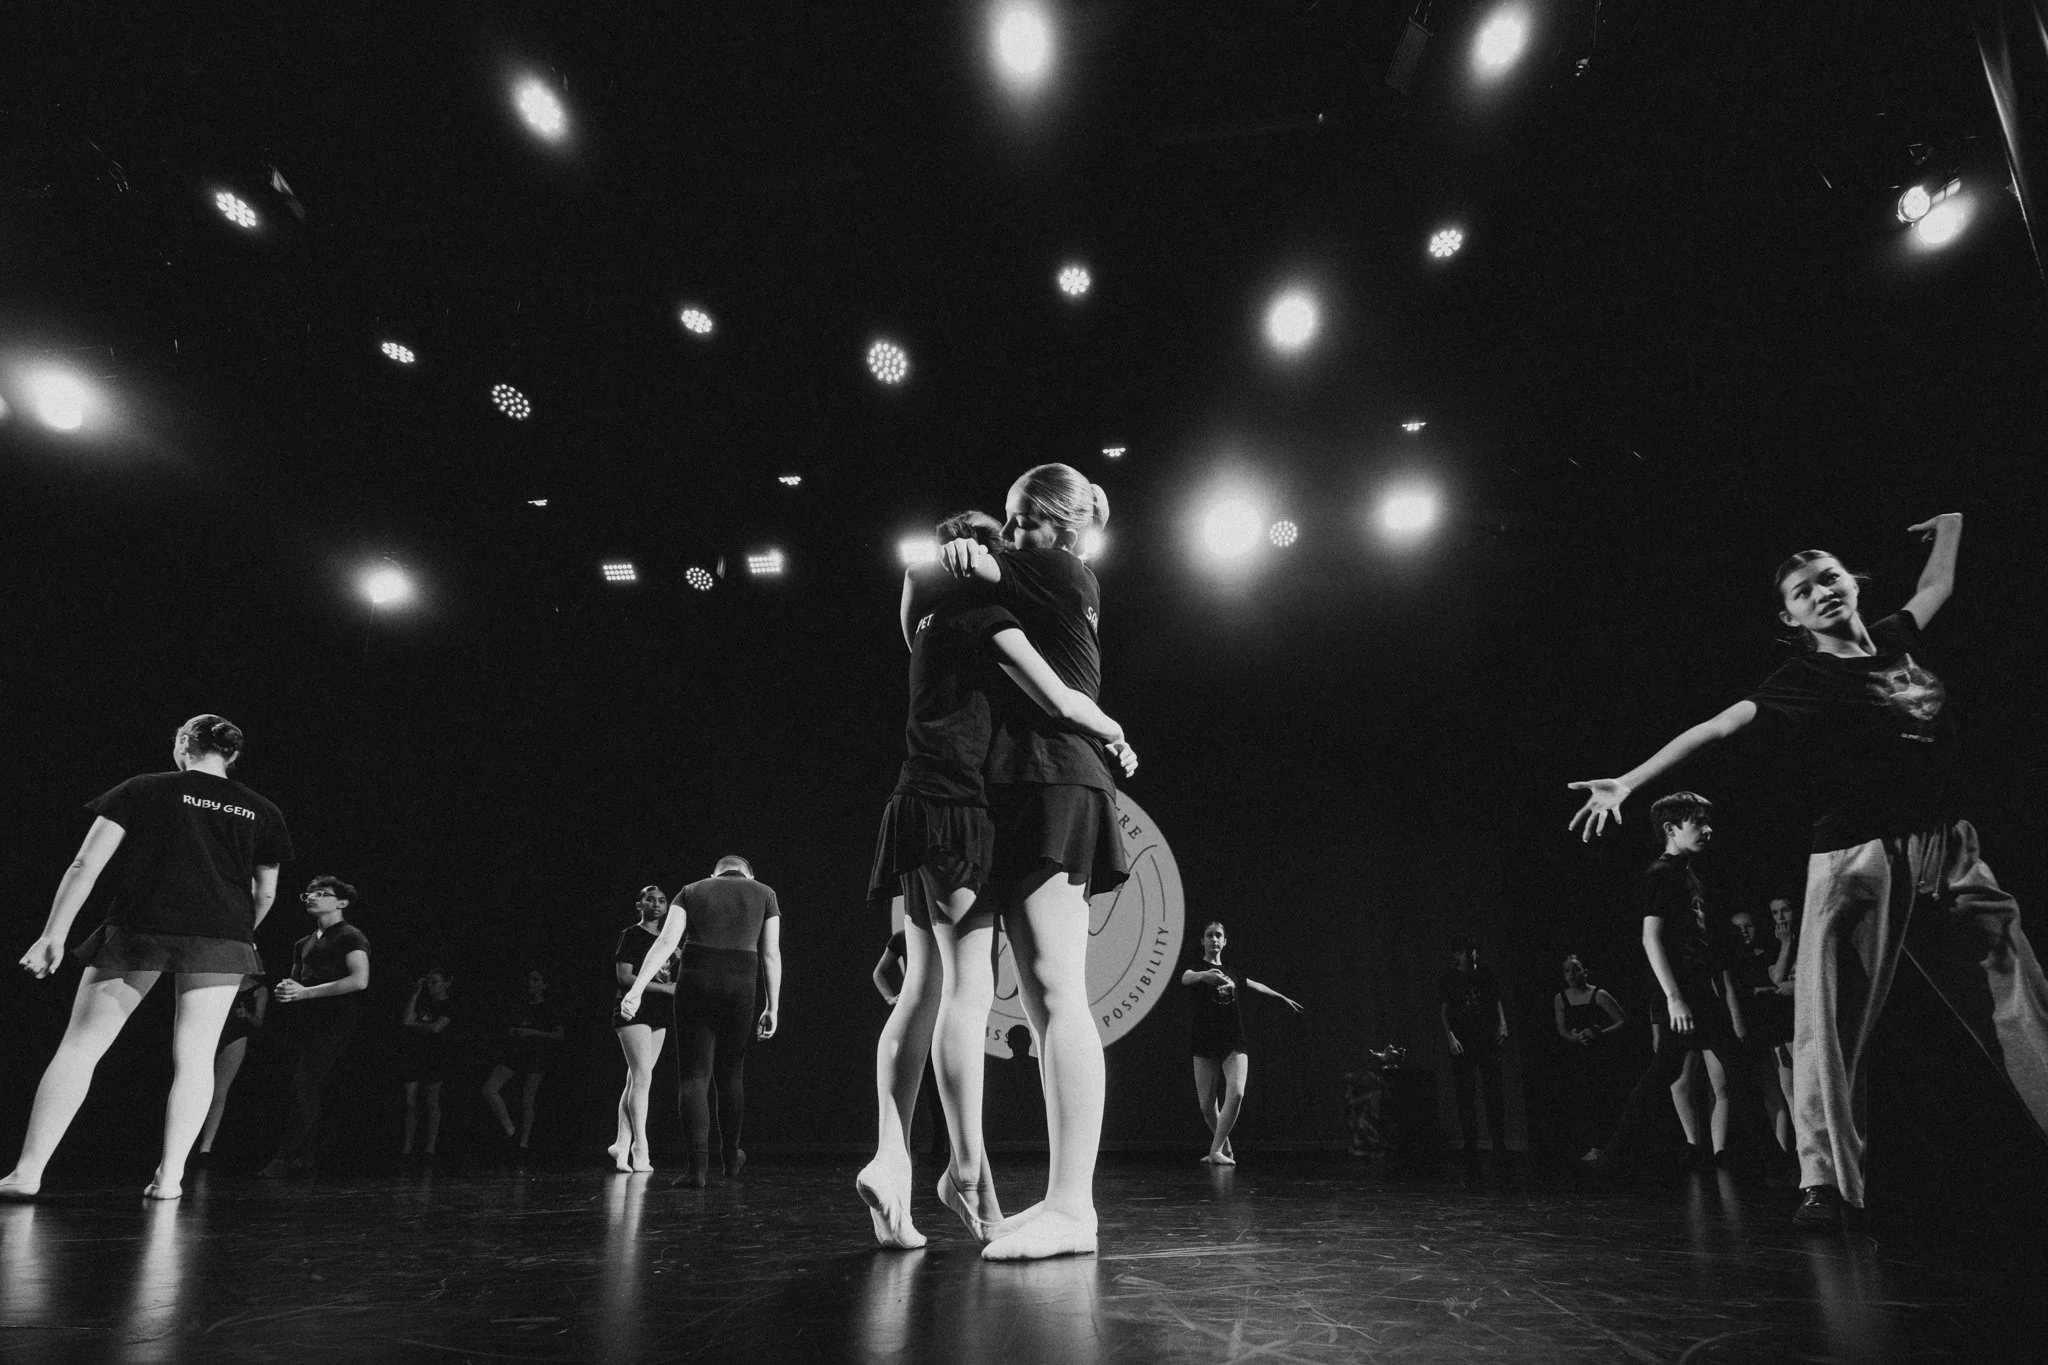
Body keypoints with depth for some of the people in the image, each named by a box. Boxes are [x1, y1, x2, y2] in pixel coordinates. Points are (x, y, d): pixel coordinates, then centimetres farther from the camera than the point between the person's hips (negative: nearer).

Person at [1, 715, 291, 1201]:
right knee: (194, 1059, 5)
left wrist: (53, 935, 3)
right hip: (221, 936, 1)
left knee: (80, 1048, 10)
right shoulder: (262, 812, 11)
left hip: (136, 929, -1)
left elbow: (86, 865, 0)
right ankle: (169, 1178, 3)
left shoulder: (142, 789, 7)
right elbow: (265, 895, 15)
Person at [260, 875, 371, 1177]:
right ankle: (303, 1157, 8)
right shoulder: (304, 944, 23)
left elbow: (360, 980, -15)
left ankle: (286, 1158, -16)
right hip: (303, 1022, 7)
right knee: (306, 1090, 4)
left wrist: (304, 992, -14)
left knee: (304, 1084, -16)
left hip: (333, 1022, -7)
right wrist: (285, 991, 5)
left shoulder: (351, 937, -2)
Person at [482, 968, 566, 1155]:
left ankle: (524, 1142, 4)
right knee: (489, 1089, -13)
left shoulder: (550, 1010, 5)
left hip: (536, 1055, -4)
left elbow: (560, 1035, -4)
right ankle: (509, 1131, -6)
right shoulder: (520, 1008, 19)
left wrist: (531, 1032, -11)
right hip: (513, 1052, 5)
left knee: (527, 1099, -6)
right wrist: (510, 1033, 6)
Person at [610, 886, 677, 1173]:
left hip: (659, 1012, 7)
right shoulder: (631, 935, -3)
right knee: (643, 1077, -13)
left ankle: (621, 1146, 9)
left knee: (636, 1081, 6)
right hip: (634, 1009, -7)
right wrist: (663, 987, -17)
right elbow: (624, 977, -12)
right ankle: (640, 1149, -10)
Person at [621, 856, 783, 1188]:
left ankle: (699, 1167, -3)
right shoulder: (764, 894, 12)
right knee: (731, 1073, 18)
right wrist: (772, 1007, 7)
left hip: (695, 983, 0)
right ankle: (730, 1156, 31)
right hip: (740, 988, 1)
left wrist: (636, 988, -8)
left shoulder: (691, 891, 13)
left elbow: (666, 942, -2)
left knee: (695, 1075, 4)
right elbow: (771, 954, 5)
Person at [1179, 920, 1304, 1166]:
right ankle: (1226, 1148, 23)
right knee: (1207, 1104, -2)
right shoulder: (1196, 967, 0)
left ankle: (1216, 1151, -13)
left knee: (1236, 1093, -19)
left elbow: (1256, 986, 33)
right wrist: (1204, 975, -49)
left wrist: (1283, 998, 47)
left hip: (1234, 1042, 3)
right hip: (1205, 1043, -3)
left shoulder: (1232, 973, 14)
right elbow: (1185, 978, -25)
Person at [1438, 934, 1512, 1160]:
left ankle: (1499, 1145, 4)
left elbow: (1497, 1001, 15)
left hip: (1488, 1040, 1)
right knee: (1465, 1095, 1)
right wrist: (1450, 1036, -10)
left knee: (1495, 1093, -2)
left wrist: (1502, 1023, 0)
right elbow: (1443, 1011, 2)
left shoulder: (1486, 973, 8)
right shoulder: (1448, 979, 3)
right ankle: (1471, 1145, 8)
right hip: (1462, 1044, -1)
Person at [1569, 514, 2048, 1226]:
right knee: (1832, 1020, -13)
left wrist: (1950, 525, 48)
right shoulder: (1800, 682, 2)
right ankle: (1825, 1180, -9)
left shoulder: (1896, 640, 15)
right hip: (1856, 860, -5)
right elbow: (1714, 729, -7)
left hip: (1952, 854, 5)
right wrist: (1629, 781, -16)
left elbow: (1937, 586, 36)